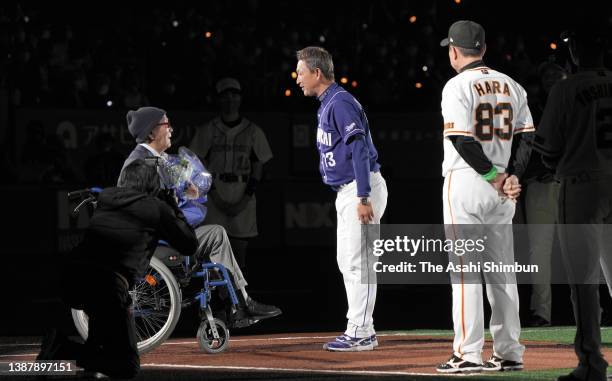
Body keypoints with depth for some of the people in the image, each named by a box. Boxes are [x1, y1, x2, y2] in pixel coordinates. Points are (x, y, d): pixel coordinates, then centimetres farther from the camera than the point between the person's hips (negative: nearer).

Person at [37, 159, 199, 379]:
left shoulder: (105, 197, 22)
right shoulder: (158, 208, 9)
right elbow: (190, 244, 18)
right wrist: (174, 207, 31)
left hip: (70, 278, 6)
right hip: (110, 284, -6)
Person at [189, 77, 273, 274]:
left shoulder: (253, 131, 9)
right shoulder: (207, 130, 6)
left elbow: (258, 168, 7)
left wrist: (245, 199, -6)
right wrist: (215, 197, -9)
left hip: (243, 196, 1)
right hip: (215, 193, -1)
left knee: (240, 248, -1)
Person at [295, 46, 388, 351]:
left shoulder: (340, 103, -15)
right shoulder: (327, 105, 17)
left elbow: (360, 149, -22)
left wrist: (363, 198, -26)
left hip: (361, 188, -11)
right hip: (346, 192, 11)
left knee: (358, 263, -9)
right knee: (347, 262, 12)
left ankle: (360, 334, -8)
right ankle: (361, 330, 17)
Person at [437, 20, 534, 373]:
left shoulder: (458, 86, -9)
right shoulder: (511, 86, 12)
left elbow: (463, 141, -17)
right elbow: (527, 136, 7)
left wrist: (495, 176, -10)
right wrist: (513, 176, -1)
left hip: (465, 183, -6)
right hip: (501, 193, 6)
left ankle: (469, 353, -9)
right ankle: (509, 353, 11)